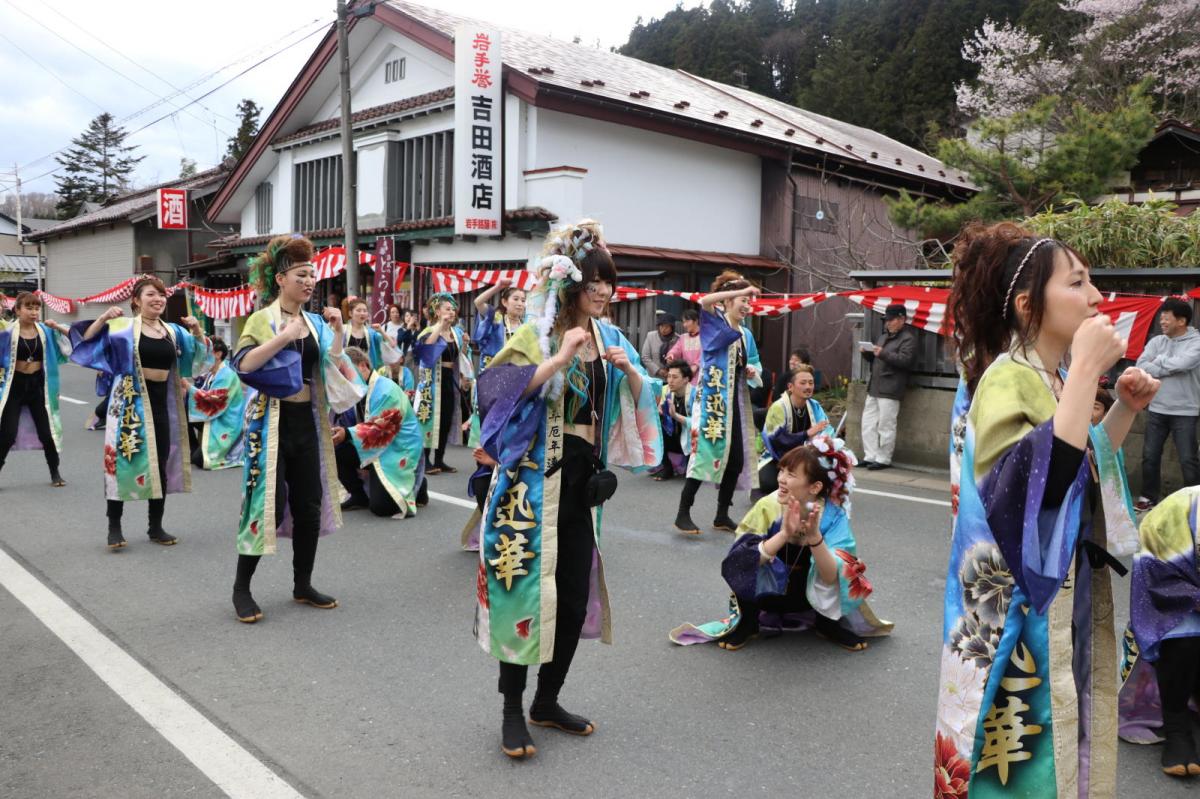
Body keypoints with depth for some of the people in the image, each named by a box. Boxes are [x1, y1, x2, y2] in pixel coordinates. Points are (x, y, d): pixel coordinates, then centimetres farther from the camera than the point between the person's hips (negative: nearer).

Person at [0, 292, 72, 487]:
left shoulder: (45, 330, -1)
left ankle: (55, 473, 22)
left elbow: (73, 337, 2)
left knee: (46, 432, 7)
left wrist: (57, 327, -13)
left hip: (38, 384, 2)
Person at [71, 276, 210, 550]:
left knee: (161, 463, 8)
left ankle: (156, 526, 19)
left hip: (162, 401, 5)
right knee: (124, 460, -3)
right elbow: (86, 339, -7)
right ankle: (114, 526, 10)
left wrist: (197, 331, -1)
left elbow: (201, 356, 15)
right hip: (131, 400, -4)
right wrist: (103, 319, -21)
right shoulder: (122, 326, -4)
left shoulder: (173, 331, 10)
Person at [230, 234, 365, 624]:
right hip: (272, 422, -6)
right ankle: (241, 587, 10)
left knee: (310, 505, 8)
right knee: (268, 504, -6)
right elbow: (242, 364, -21)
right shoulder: (263, 319, -6)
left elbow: (335, 372, 5)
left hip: (307, 422, 6)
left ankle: (303, 585, 22)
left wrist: (337, 334, -6)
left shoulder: (316, 323, 10)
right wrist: (284, 336, -24)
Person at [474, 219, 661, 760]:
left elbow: (641, 403, 13)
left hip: (584, 477, 6)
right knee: (528, 588, -2)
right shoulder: (535, 334, -8)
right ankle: (512, 709, 14)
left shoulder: (609, 337, 9)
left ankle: (547, 701, 27)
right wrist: (559, 359, -24)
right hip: (534, 478, -6)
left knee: (576, 594, 10)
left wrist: (630, 372, -6)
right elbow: (499, 391, -21)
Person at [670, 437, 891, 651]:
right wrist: (784, 534, -41)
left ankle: (827, 623, 5)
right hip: (766, 594, -1)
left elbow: (831, 578, -29)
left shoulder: (834, 515, -21)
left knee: (845, 569, -24)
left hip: (810, 597, 1)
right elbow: (742, 563, -29)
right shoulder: (768, 506, -22)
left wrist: (814, 536, -44)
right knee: (748, 557, -28)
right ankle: (746, 622, -3)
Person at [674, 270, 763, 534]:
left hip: (735, 402, 7)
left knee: (737, 459, 6)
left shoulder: (746, 334, 17)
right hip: (712, 399, -7)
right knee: (705, 453, -13)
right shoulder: (714, 321, -2)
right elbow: (705, 300, -24)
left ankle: (722, 515, 18)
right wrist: (742, 290, -22)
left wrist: (753, 372, 2)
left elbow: (753, 366, 25)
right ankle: (683, 513, -5)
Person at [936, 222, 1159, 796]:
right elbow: (1041, 484, -35)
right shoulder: (1007, 380, -19)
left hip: (1066, 606, 9)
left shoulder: (1052, 379, 7)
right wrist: (1086, 369, -29)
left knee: (1062, 743, 20)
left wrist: (1126, 408, 6)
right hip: (1022, 615, -9)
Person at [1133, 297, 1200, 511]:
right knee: (1150, 456, 10)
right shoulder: (1156, 341, 4)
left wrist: (1158, 361, -8)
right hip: (1156, 409, 4)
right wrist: (1170, 368, -16)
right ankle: (1149, 496, 23)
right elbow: (1140, 367, -8)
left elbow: (1182, 363, -25)